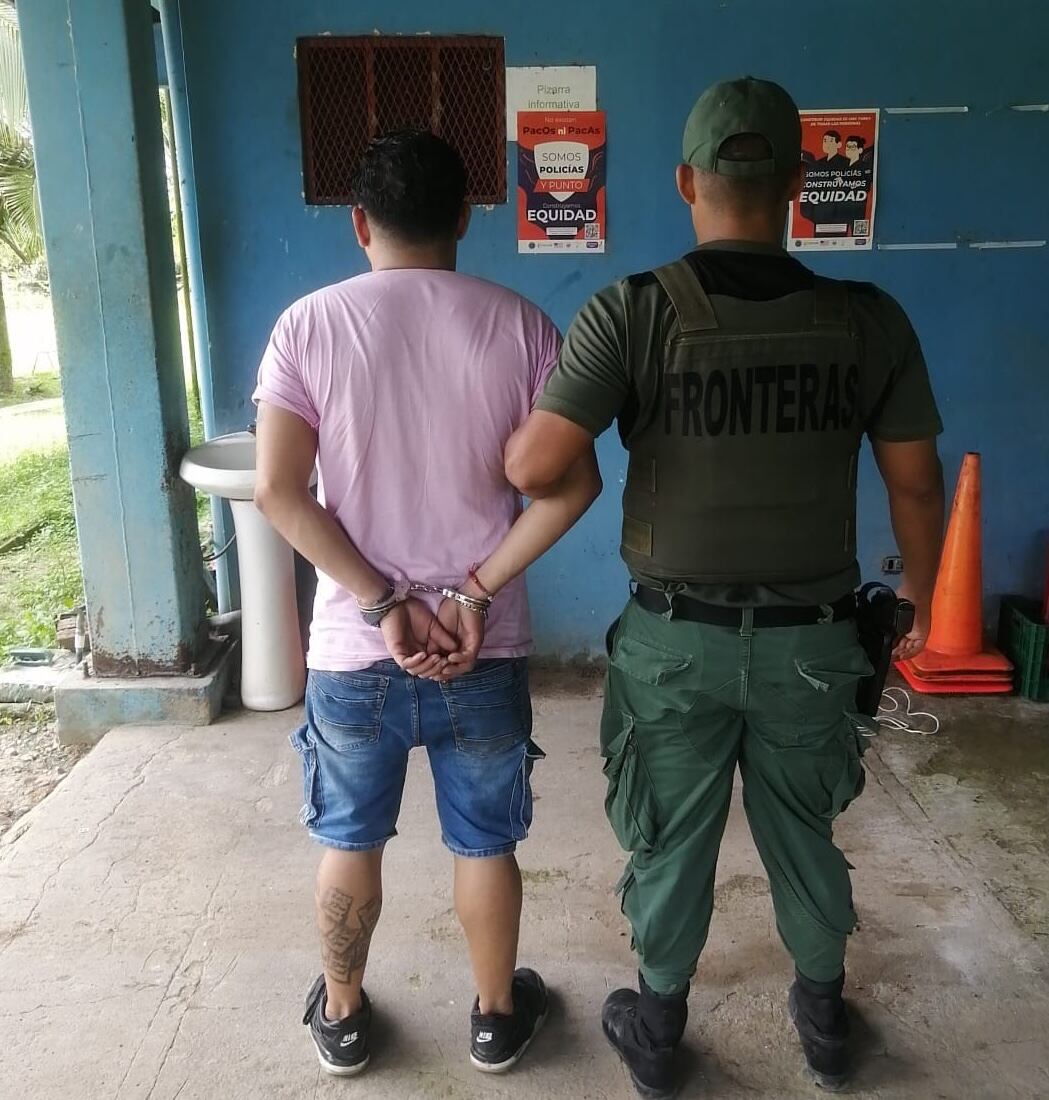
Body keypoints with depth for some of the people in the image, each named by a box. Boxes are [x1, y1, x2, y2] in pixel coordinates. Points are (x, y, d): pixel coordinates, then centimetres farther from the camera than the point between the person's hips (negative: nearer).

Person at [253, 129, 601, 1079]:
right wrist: (477, 593, -11)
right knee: (485, 843, 18)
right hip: (484, 648, 0)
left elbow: (278, 491, -12)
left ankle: (343, 1017, 39)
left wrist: (383, 603, -11)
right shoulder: (518, 325, -5)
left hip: (352, 647, 0)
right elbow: (575, 482, -12)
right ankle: (498, 1017, 37)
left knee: (350, 842, 20)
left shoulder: (308, 325, -6)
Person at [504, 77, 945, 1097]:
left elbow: (535, 467, -22)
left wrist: (497, 436, 2)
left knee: (671, 841, 18)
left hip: (677, 637, -2)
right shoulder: (868, 320, -8)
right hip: (810, 637, 2)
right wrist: (920, 598, 16)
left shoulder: (632, 311, -16)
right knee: (803, 831, 23)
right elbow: (915, 483, -1)